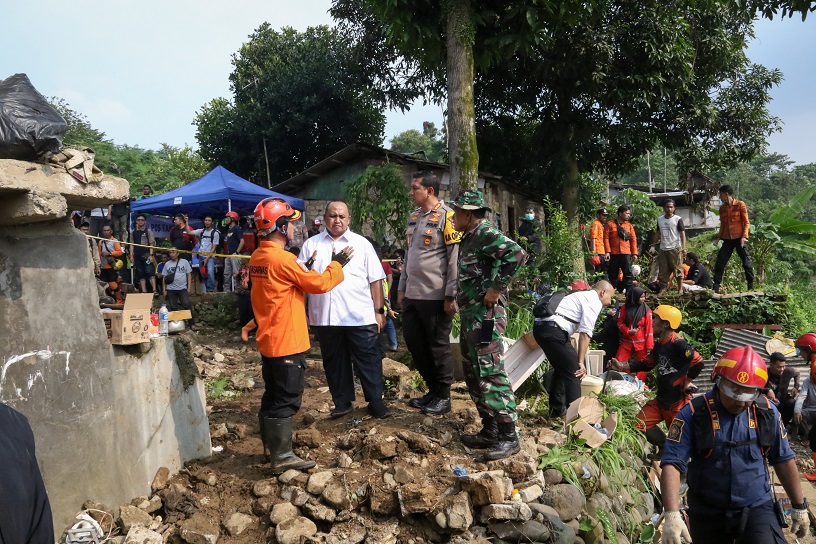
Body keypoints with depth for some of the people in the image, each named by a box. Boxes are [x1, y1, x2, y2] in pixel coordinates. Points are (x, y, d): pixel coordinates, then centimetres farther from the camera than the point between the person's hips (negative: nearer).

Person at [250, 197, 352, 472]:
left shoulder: (257, 258, 8)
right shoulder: (282, 259, -20)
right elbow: (320, 283, -14)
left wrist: (302, 269, 9)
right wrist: (336, 264, 0)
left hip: (268, 341, 9)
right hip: (288, 342, -9)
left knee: (273, 396, 17)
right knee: (287, 399, -1)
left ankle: (272, 447, 29)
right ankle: (282, 456, 8)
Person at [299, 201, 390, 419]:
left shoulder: (361, 244, 6)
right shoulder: (311, 244, 9)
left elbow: (375, 280, 4)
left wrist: (379, 310, 0)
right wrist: (307, 266, -11)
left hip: (360, 316, -2)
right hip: (325, 317, 2)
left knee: (368, 360, 3)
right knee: (334, 361, 12)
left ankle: (375, 401, 15)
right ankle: (342, 401, 26)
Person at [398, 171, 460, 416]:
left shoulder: (446, 216, -11)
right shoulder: (413, 217, 14)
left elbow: (455, 259, -13)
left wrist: (451, 295, -15)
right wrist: (402, 288, 18)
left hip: (435, 296, -8)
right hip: (412, 294, 8)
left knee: (438, 346, 3)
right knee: (414, 342, 13)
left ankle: (443, 397, 18)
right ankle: (432, 390, 29)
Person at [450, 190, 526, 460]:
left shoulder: (486, 234, -13)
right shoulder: (468, 238, 17)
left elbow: (516, 254, -29)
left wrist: (497, 288, -24)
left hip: (485, 316, -11)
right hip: (469, 316, 11)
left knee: (490, 374, -8)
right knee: (474, 376, 14)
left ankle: (508, 436, 1)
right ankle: (490, 430, 24)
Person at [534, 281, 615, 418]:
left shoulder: (582, 296, 30)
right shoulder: (594, 301, 0)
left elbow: (578, 329, 33)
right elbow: (585, 333, -8)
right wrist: (581, 362, -6)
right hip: (553, 329, -10)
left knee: (561, 368, 23)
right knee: (574, 371, -1)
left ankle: (556, 409, 31)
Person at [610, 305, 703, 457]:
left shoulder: (677, 343, -22)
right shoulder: (659, 344, 8)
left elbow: (698, 362, -30)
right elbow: (646, 364, 16)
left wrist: (687, 382, -16)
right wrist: (621, 366, 6)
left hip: (679, 400, -9)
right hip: (661, 398, 9)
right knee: (641, 423, 6)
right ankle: (665, 448, 26)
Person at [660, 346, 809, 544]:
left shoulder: (767, 412, -3)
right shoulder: (693, 414, -15)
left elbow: (783, 460, 10)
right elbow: (672, 464, -19)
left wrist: (799, 506, 14)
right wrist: (672, 515, -29)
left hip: (757, 508, 1)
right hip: (707, 514, -1)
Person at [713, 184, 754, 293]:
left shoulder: (740, 205, -4)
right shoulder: (722, 208, 10)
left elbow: (746, 222, -4)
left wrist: (744, 236, -14)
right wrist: (718, 238, 9)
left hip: (739, 239, -5)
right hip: (727, 240, 5)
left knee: (746, 262, 1)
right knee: (720, 263, -1)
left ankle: (751, 287, 10)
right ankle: (715, 288, 3)